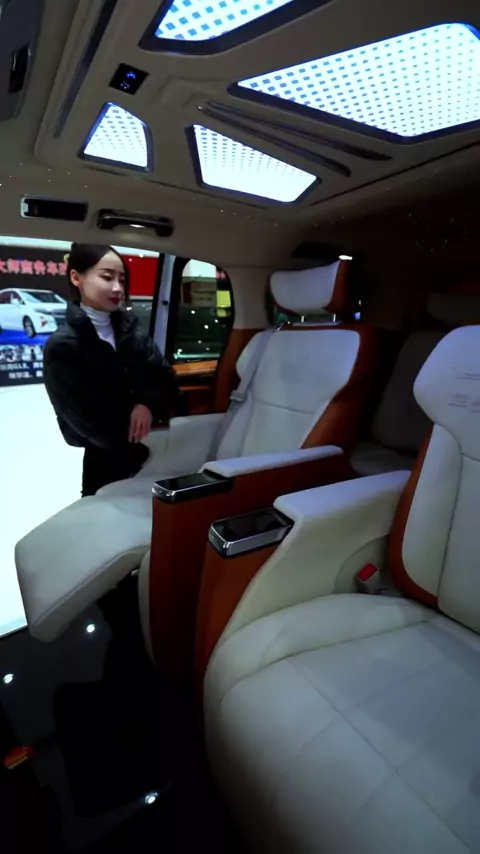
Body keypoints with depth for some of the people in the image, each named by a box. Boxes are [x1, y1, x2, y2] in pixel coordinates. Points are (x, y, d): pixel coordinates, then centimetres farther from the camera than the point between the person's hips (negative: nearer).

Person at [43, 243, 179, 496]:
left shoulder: (129, 328, 0)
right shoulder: (62, 346, -14)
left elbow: (166, 377, -4)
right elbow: (87, 420, -14)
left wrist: (148, 404, -23)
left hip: (152, 443, 5)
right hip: (108, 460, -4)